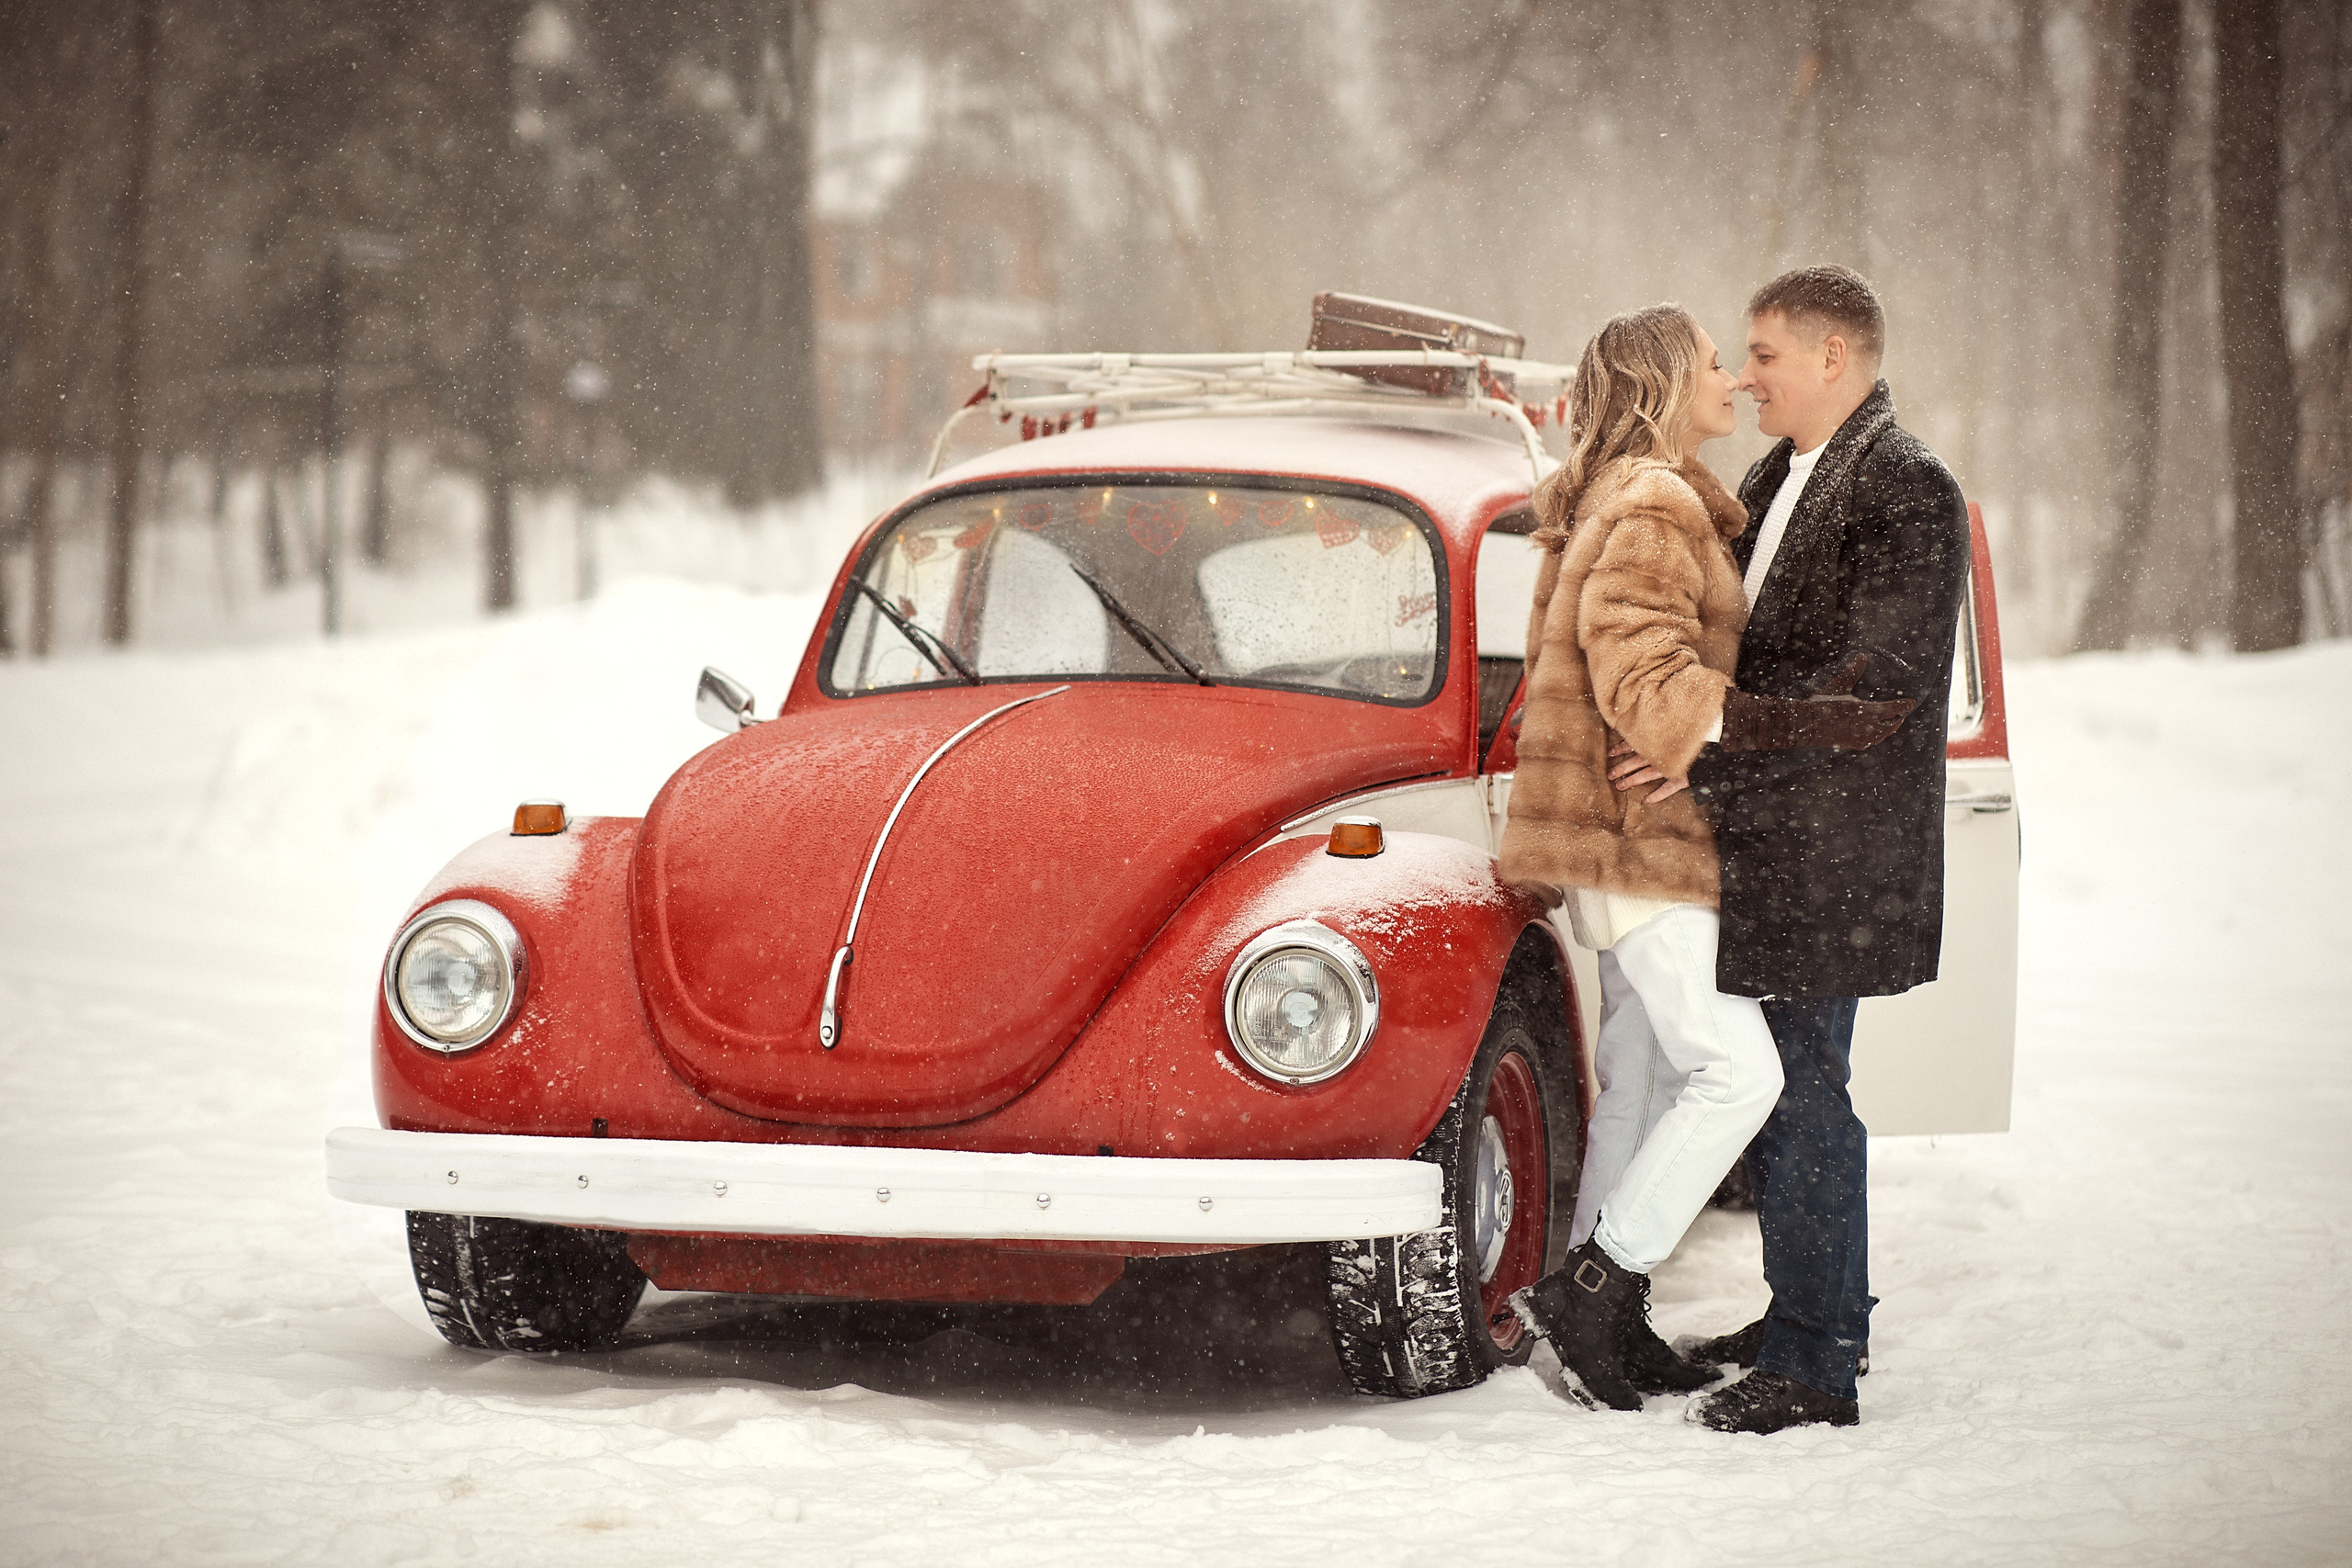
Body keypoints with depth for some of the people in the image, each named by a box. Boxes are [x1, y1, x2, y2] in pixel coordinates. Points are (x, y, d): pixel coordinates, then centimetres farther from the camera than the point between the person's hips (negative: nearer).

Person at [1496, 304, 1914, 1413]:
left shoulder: (1663, 504, 18)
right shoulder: (1649, 514, -16)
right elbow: (1644, 686, -26)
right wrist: (1794, 723, -33)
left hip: (1638, 836, 11)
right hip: (1636, 835, -11)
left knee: (1646, 1076, 12)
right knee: (1738, 1070, -13)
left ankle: (1605, 1320, 17)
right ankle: (1592, 1287, -9)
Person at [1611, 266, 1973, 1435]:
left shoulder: (1907, 492, -14)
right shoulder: (1777, 477, 14)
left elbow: (1876, 686, -20)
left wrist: (1712, 760, -19)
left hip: (1832, 850, -9)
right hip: (1763, 841, 9)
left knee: (1801, 1089, -7)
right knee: (1771, 1082, 16)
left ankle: (1813, 1366, -1)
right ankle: (1820, 1310, 30)